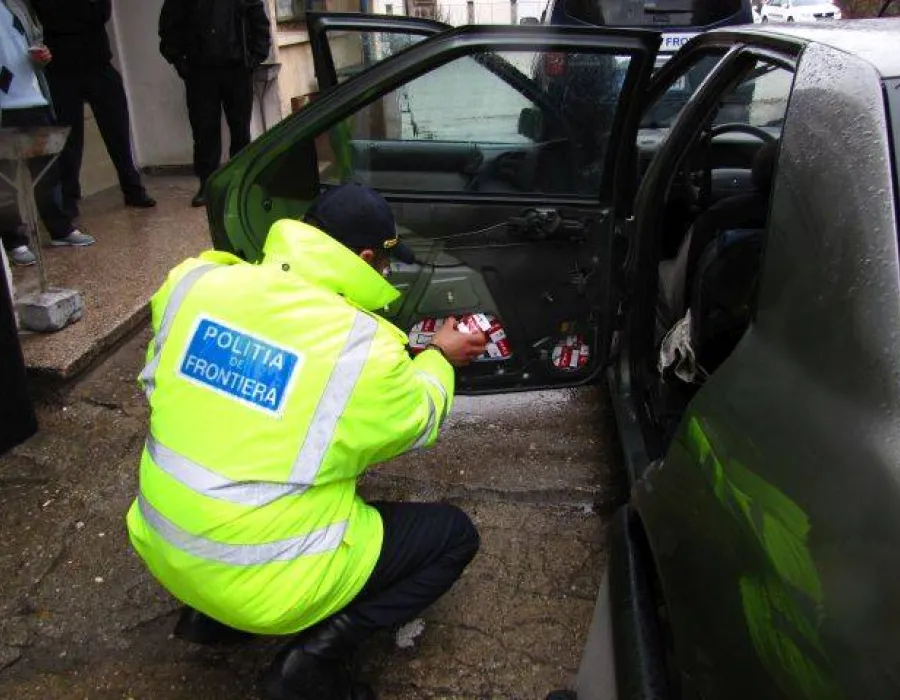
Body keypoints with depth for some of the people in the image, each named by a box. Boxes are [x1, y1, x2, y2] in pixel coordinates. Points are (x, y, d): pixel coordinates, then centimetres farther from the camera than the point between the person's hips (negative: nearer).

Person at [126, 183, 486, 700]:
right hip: (264, 584, -6)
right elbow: (418, 423, 0)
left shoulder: (196, 281, -7)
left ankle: (209, 614, 21)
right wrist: (439, 359, 19)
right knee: (455, 535, 9)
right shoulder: (366, 348, -20)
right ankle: (314, 657, -2)